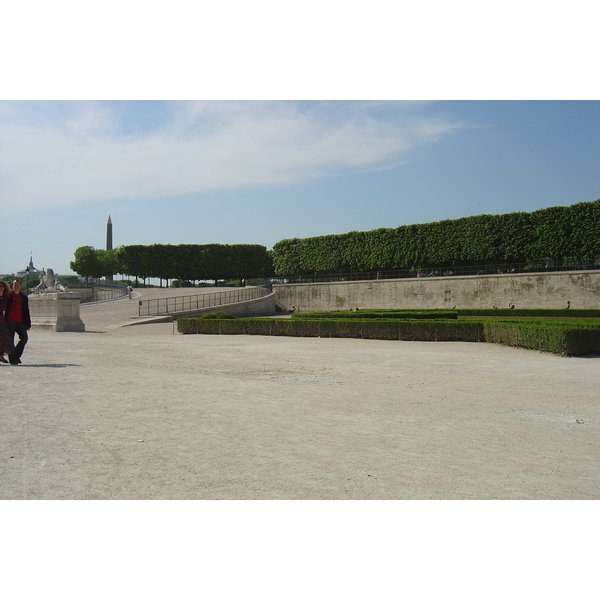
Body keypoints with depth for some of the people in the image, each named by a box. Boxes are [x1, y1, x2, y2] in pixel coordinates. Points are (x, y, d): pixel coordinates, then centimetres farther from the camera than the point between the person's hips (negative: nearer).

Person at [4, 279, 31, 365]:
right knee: (10, 340, -2)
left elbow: (26, 312, 17)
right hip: (10, 322, -3)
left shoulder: (24, 298, 14)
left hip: (20, 322, 3)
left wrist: (28, 324, 12)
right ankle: (12, 359, 6)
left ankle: (16, 356, 5)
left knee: (24, 338, -9)